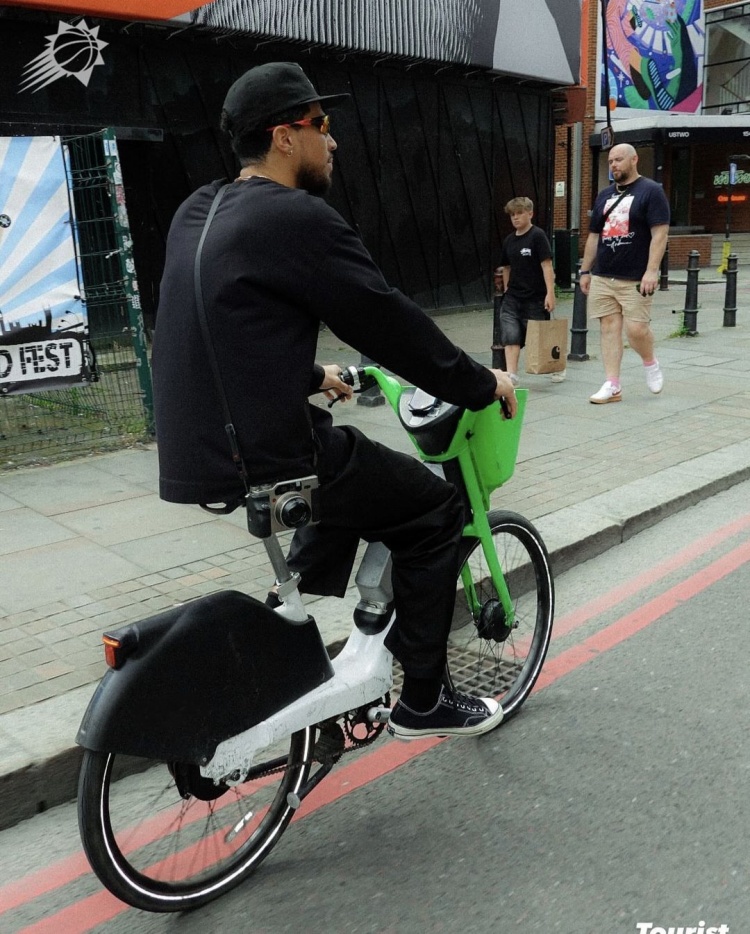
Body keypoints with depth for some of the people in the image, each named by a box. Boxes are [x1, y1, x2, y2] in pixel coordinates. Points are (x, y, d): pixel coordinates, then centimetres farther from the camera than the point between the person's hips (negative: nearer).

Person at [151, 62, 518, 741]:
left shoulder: (198, 213, 13)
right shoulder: (297, 218, -14)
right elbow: (389, 321, -12)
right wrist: (481, 385, 2)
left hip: (197, 449, 9)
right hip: (264, 457, -9)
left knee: (348, 464, 33)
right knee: (436, 513, 6)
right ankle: (423, 702, 18)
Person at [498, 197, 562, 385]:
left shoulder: (537, 235, -10)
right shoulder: (509, 240, 8)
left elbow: (547, 265, -14)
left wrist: (550, 293, -19)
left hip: (535, 298, -5)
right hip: (512, 298, 5)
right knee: (510, 336, -10)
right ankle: (512, 375, -9)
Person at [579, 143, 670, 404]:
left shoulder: (651, 191, -2)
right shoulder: (605, 195, 17)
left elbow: (660, 233, -9)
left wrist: (651, 270, -18)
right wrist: (585, 270, 16)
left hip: (635, 279, -5)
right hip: (603, 277, 5)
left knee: (636, 328, -10)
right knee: (609, 328, 2)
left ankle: (650, 363, 21)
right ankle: (612, 386, 6)